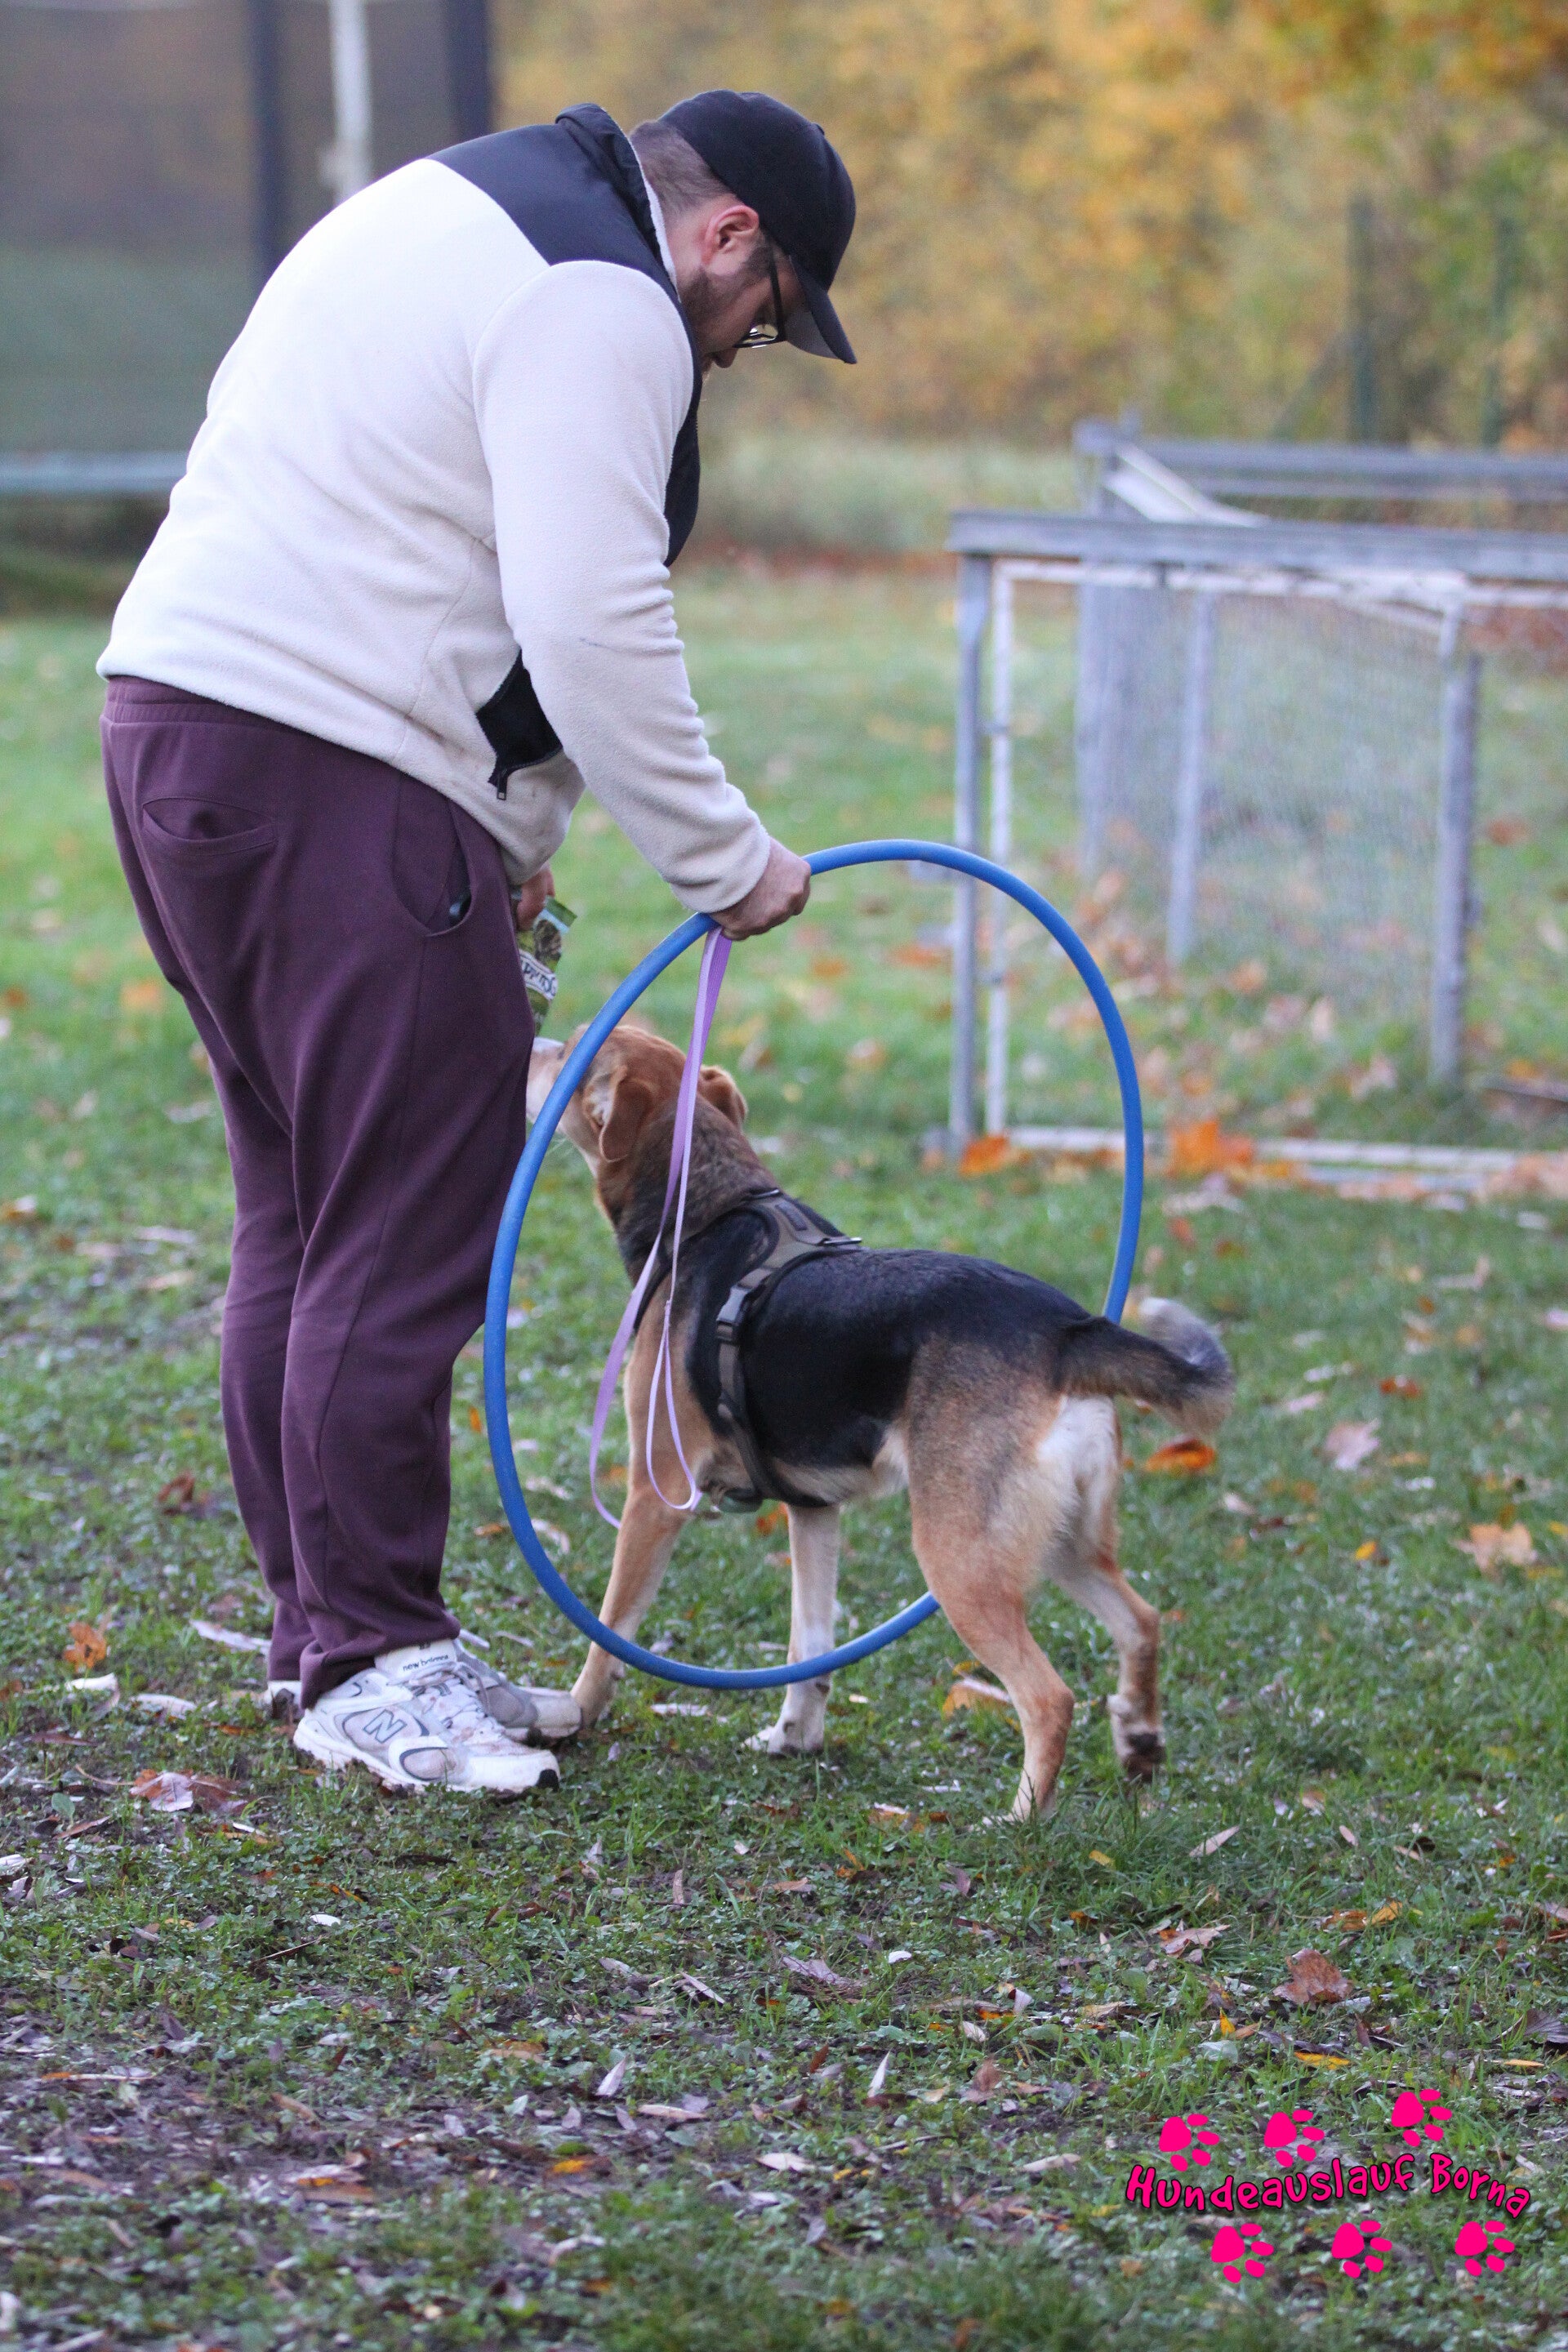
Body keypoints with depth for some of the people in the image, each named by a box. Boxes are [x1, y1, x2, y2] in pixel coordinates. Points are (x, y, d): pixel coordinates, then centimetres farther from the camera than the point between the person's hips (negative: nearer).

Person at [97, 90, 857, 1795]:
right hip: (334, 774, -11)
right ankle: (369, 1661, -2)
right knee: (409, 1229, -6)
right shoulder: (604, 302, -8)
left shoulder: (452, 215, 25)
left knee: (307, 1218, 15)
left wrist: (504, 835, 23)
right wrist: (724, 857, -8)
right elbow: (590, 618, -17)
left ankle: (324, 1626, 22)